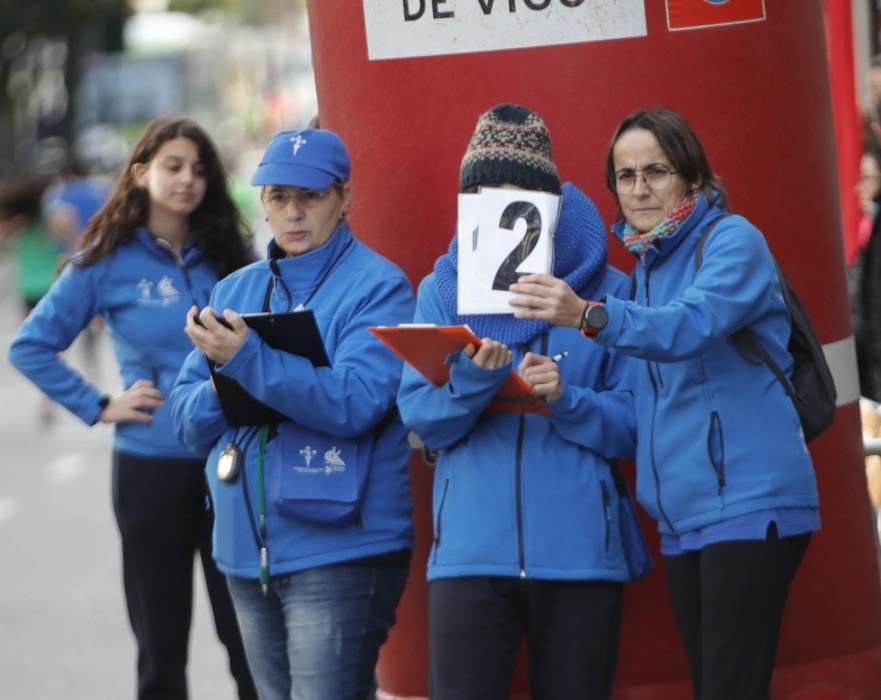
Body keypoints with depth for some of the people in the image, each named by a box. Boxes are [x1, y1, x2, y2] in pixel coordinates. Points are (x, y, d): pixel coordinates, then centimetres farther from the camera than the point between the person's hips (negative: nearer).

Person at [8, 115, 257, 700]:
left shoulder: (230, 257, 6)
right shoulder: (109, 261, -1)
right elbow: (31, 346, 1)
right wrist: (98, 407, -5)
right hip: (151, 469, -2)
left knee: (250, 637, 0)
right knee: (161, 645, 7)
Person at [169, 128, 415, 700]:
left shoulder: (377, 287, -5)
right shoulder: (235, 292, 14)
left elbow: (355, 403, -19)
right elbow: (188, 417, 11)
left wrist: (248, 360, -27)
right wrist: (224, 386, -11)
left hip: (339, 545, -7)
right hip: (249, 547, 7)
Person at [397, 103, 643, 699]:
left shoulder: (606, 291, 5)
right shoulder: (443, 289, 9)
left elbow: (633, 424, 2)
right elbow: (422, 418, 1)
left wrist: (566, 400, -16)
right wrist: (473, 377, -18)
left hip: (580, 550, 0)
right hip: (472, 550, 0)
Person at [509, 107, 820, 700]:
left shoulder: (733, 242, -6)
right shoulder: (649, 266, 18)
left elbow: (690, 325, -26)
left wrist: (591, 316, -41)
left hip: (746, 505, -8)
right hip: (684, 513, 8)